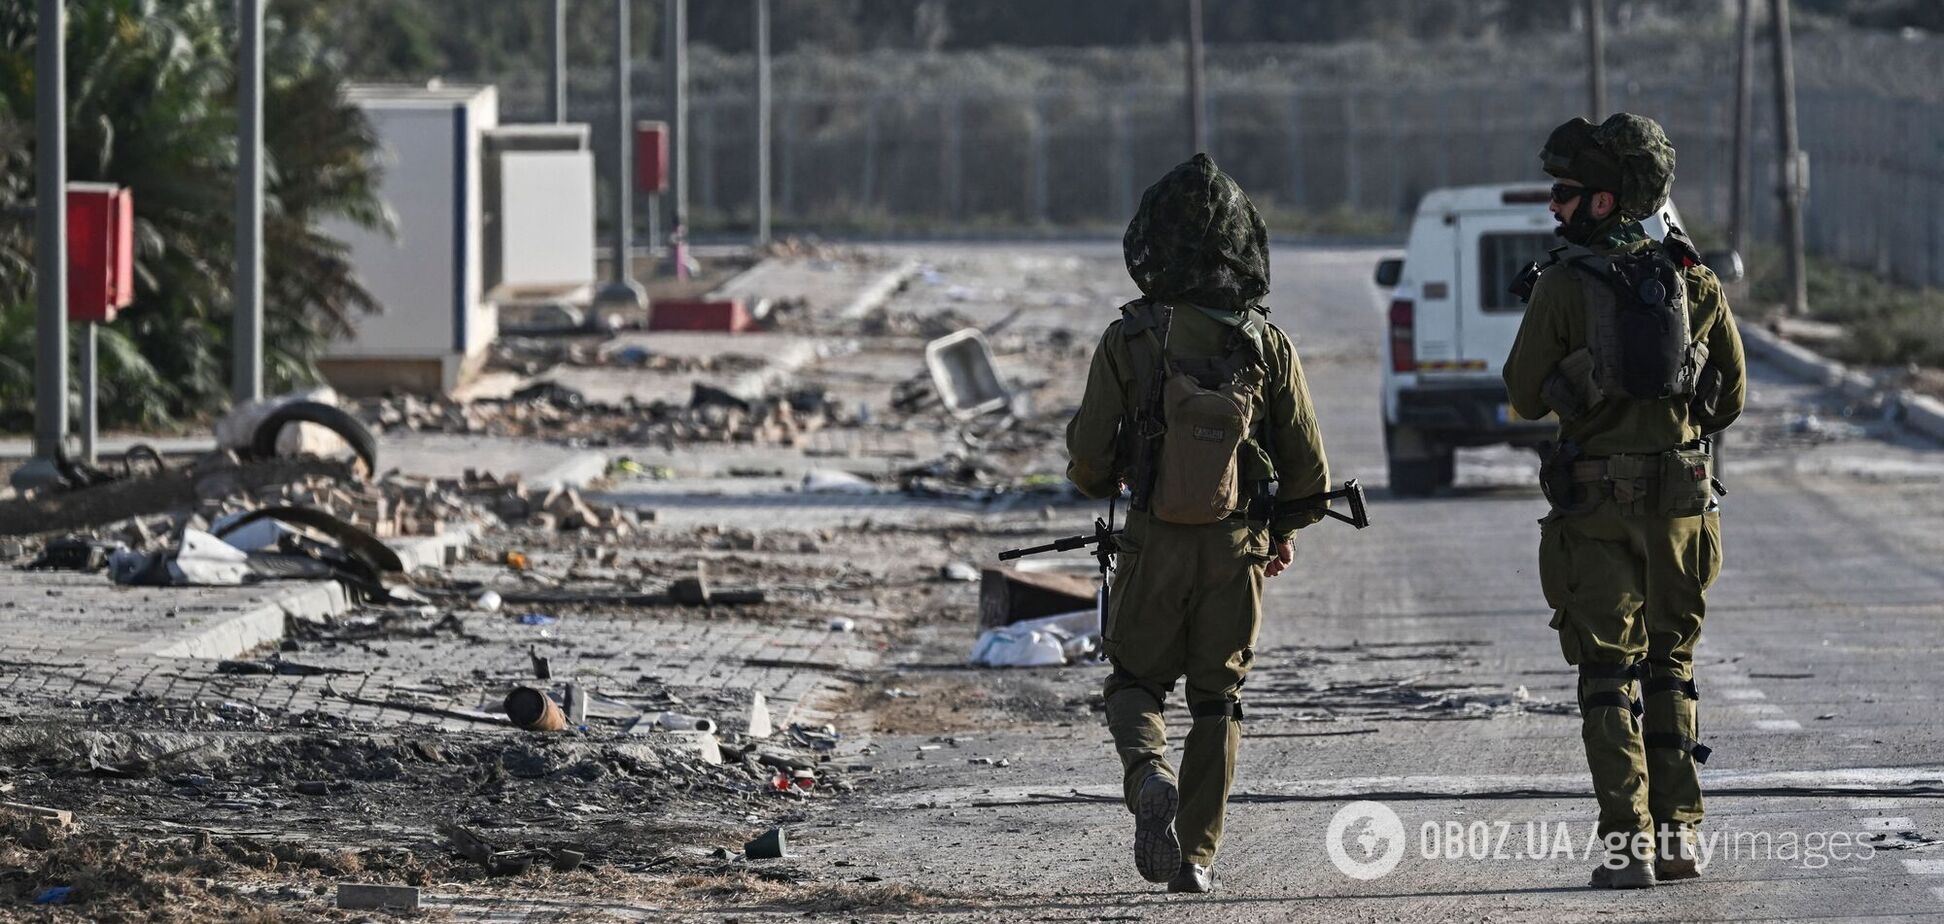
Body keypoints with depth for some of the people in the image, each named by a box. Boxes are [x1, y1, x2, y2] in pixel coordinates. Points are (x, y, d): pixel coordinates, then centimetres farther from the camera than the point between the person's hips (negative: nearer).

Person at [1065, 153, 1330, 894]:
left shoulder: (1128, 340, -10)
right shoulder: (1265, 344, -6)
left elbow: (1089, 456, -5)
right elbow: (1307, 462, 0)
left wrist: (1106, 485, 19)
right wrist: (1285, 528, 18)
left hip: (1155, 544, -1)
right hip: (1236, 549, 1)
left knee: (1135, 683, 15)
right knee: (1217, 700, 13)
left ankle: (1149, 774, -16)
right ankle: (1196, 856, 10)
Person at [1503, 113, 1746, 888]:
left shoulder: (1563, 286, -11)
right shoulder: (1694, 281, 1)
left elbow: (1525, 396, -2)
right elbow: (1730, 396, 10)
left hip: (1597, 503, -3)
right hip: (1682, 497, 3)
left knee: (1609, 673, 1)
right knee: (1671, 665, 15)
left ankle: (1627, 844, -7)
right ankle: (1679, 835, 12)